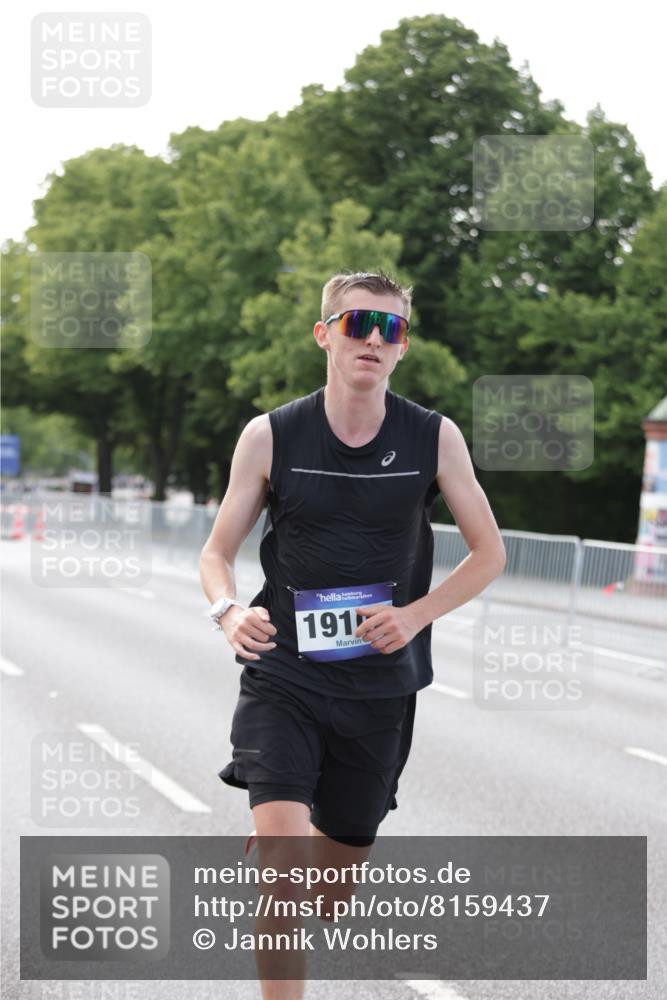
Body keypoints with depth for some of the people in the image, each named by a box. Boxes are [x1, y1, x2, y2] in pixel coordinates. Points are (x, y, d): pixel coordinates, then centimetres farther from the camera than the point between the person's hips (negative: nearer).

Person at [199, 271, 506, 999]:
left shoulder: (435, 439, -2)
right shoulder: (270, 437, -4)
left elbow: (488, 552, 6)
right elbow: (217, 552, 4)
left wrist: (417, 614, -11)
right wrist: (229, 611, -18)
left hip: (380, 687, 2)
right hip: (282, 677, -2)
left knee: (341, 859, 13)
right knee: (281, 837, -22)